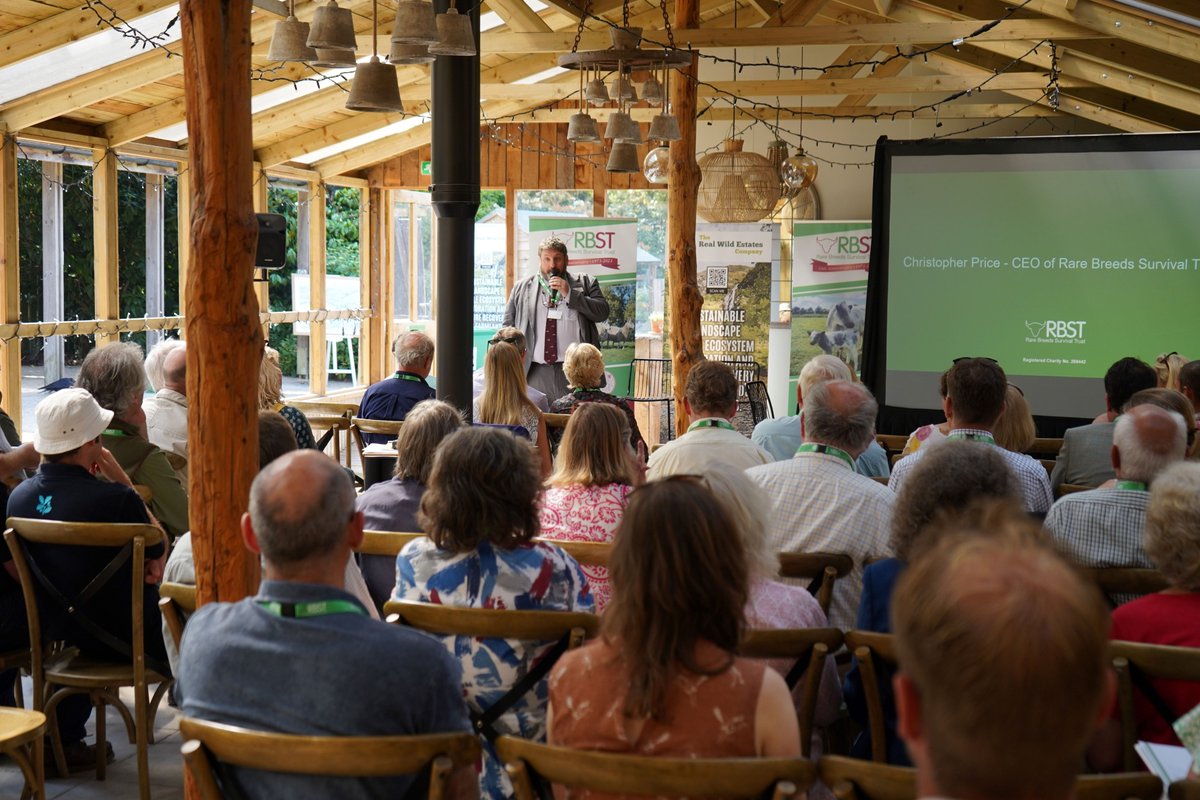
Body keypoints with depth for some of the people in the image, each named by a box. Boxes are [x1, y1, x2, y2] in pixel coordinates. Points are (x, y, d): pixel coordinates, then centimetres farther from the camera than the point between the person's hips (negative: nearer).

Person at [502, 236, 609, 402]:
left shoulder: (584, 283, 11)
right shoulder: (521, 288, 15)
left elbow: (602, 312, -1)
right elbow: (508, 327, 17)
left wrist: (569, 294, -8)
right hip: (536, 373, 1)